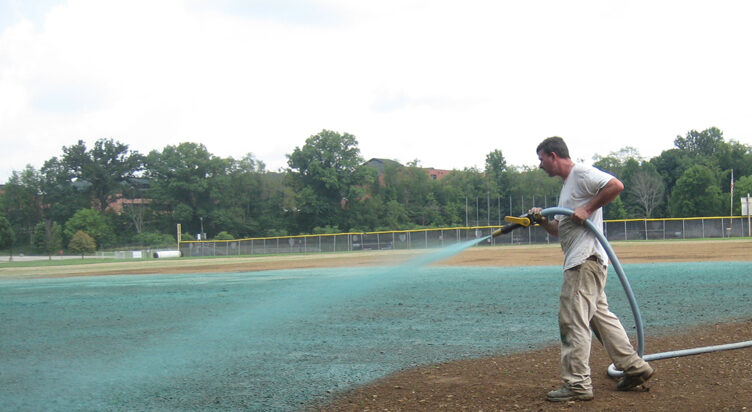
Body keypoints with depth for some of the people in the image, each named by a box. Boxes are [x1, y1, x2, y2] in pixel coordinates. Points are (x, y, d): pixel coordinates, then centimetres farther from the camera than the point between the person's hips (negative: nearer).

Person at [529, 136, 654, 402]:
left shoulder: (581, 173, -7)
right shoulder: (567, 185, 25)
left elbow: (616, 186, -21)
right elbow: (560, 229, 27)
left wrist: (587, 210, -20)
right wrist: (543, 221, 8)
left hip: (586, 259, -11)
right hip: (580, 262, 11)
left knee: (573, 321, -10)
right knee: (600, 315, 14)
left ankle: (578, 385, -9)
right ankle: (634, 367, 19)